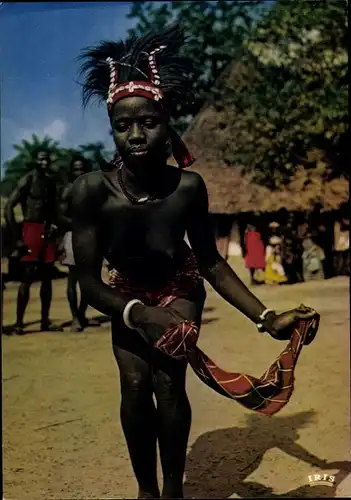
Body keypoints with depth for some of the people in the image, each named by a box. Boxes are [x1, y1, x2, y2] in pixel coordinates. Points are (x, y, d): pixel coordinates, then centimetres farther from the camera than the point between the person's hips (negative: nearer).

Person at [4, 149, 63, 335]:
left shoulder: (51, 181, 14)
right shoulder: (28, 180, -7)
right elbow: (8, 208, -13)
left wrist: (55, 225, 5)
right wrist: (17, 238, -15)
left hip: (48, 233, 7)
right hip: (31, 231, -7)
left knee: (47, 278, 8)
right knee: (27, 278, -8)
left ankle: (45, 321, 16)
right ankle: (18, 323, -5)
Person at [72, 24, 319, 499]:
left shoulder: (187, 187, -29)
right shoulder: (92, 190, -31)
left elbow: (211, 263, -16)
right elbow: (89, 282, -26)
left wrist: (267, 318, -21)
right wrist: (141, 315, -42)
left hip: (179, 290, 0)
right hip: (128, 296, 1)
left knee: (167, 381, -17)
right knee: (135, 384, -12)